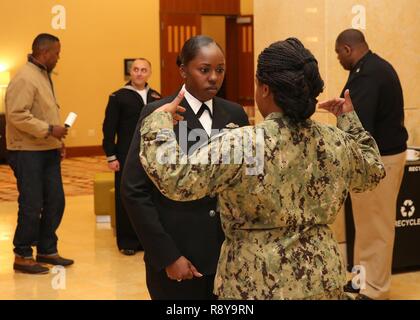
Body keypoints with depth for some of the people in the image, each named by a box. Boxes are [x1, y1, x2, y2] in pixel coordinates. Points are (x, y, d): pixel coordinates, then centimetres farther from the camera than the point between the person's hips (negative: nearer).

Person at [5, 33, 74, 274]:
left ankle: (47, 250, 25)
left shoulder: (44, 76, 15)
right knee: (32, 206, -2)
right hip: (28, 153, -9)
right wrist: (49, 130, -21)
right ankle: (23, 256, 11)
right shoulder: (25, 78, -15)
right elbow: (17, 115, -23)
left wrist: (58, 141, 13)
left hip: (48, 151, 9)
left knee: (55, 202, 12)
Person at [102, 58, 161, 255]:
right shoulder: (119, 97, -2)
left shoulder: (156, 97, 9)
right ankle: (127, 242, 13)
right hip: (127, 158, -3)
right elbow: (109, 129, -4)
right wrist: (111, 156, -9)